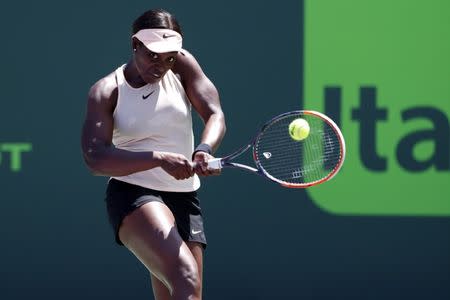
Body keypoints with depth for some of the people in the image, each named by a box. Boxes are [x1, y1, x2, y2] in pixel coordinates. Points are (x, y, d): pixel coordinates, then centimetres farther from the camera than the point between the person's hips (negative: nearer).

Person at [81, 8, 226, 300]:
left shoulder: (182, 65, 5)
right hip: (132, 196, -5)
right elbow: (95, 158, -18)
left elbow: (215, 115, -3)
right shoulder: (106, 92, -5)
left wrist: (204, 150, -27)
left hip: (185, 198, 5)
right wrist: (160, 159, -30)